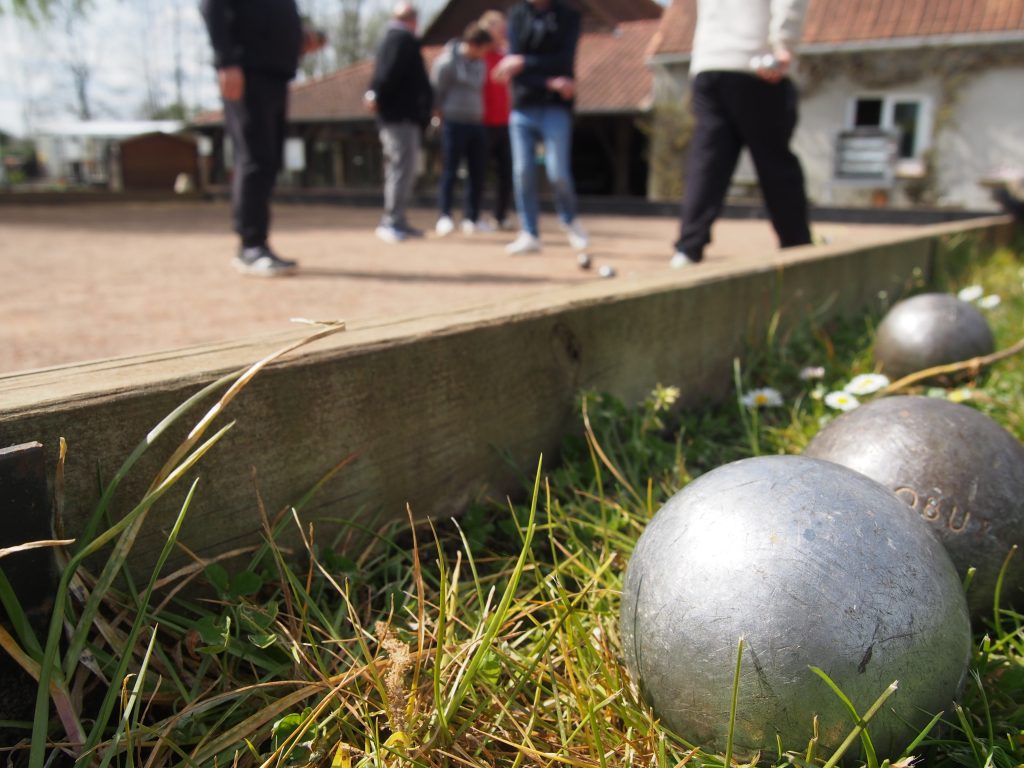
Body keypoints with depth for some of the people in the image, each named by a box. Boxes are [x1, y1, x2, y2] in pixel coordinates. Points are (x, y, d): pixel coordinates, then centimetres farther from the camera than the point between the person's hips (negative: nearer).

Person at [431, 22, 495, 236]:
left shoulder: (480, 64, 12)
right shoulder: (448, 61, -8)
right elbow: (436, 91, -4)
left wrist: (478, 113, 12)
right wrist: (445, 114, 1)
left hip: (476, 123, 7)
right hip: (454, 123, -7)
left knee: (477, 173, 6)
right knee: (450, 171, -7)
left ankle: (472, 218, 13)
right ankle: (444, 216, -4)